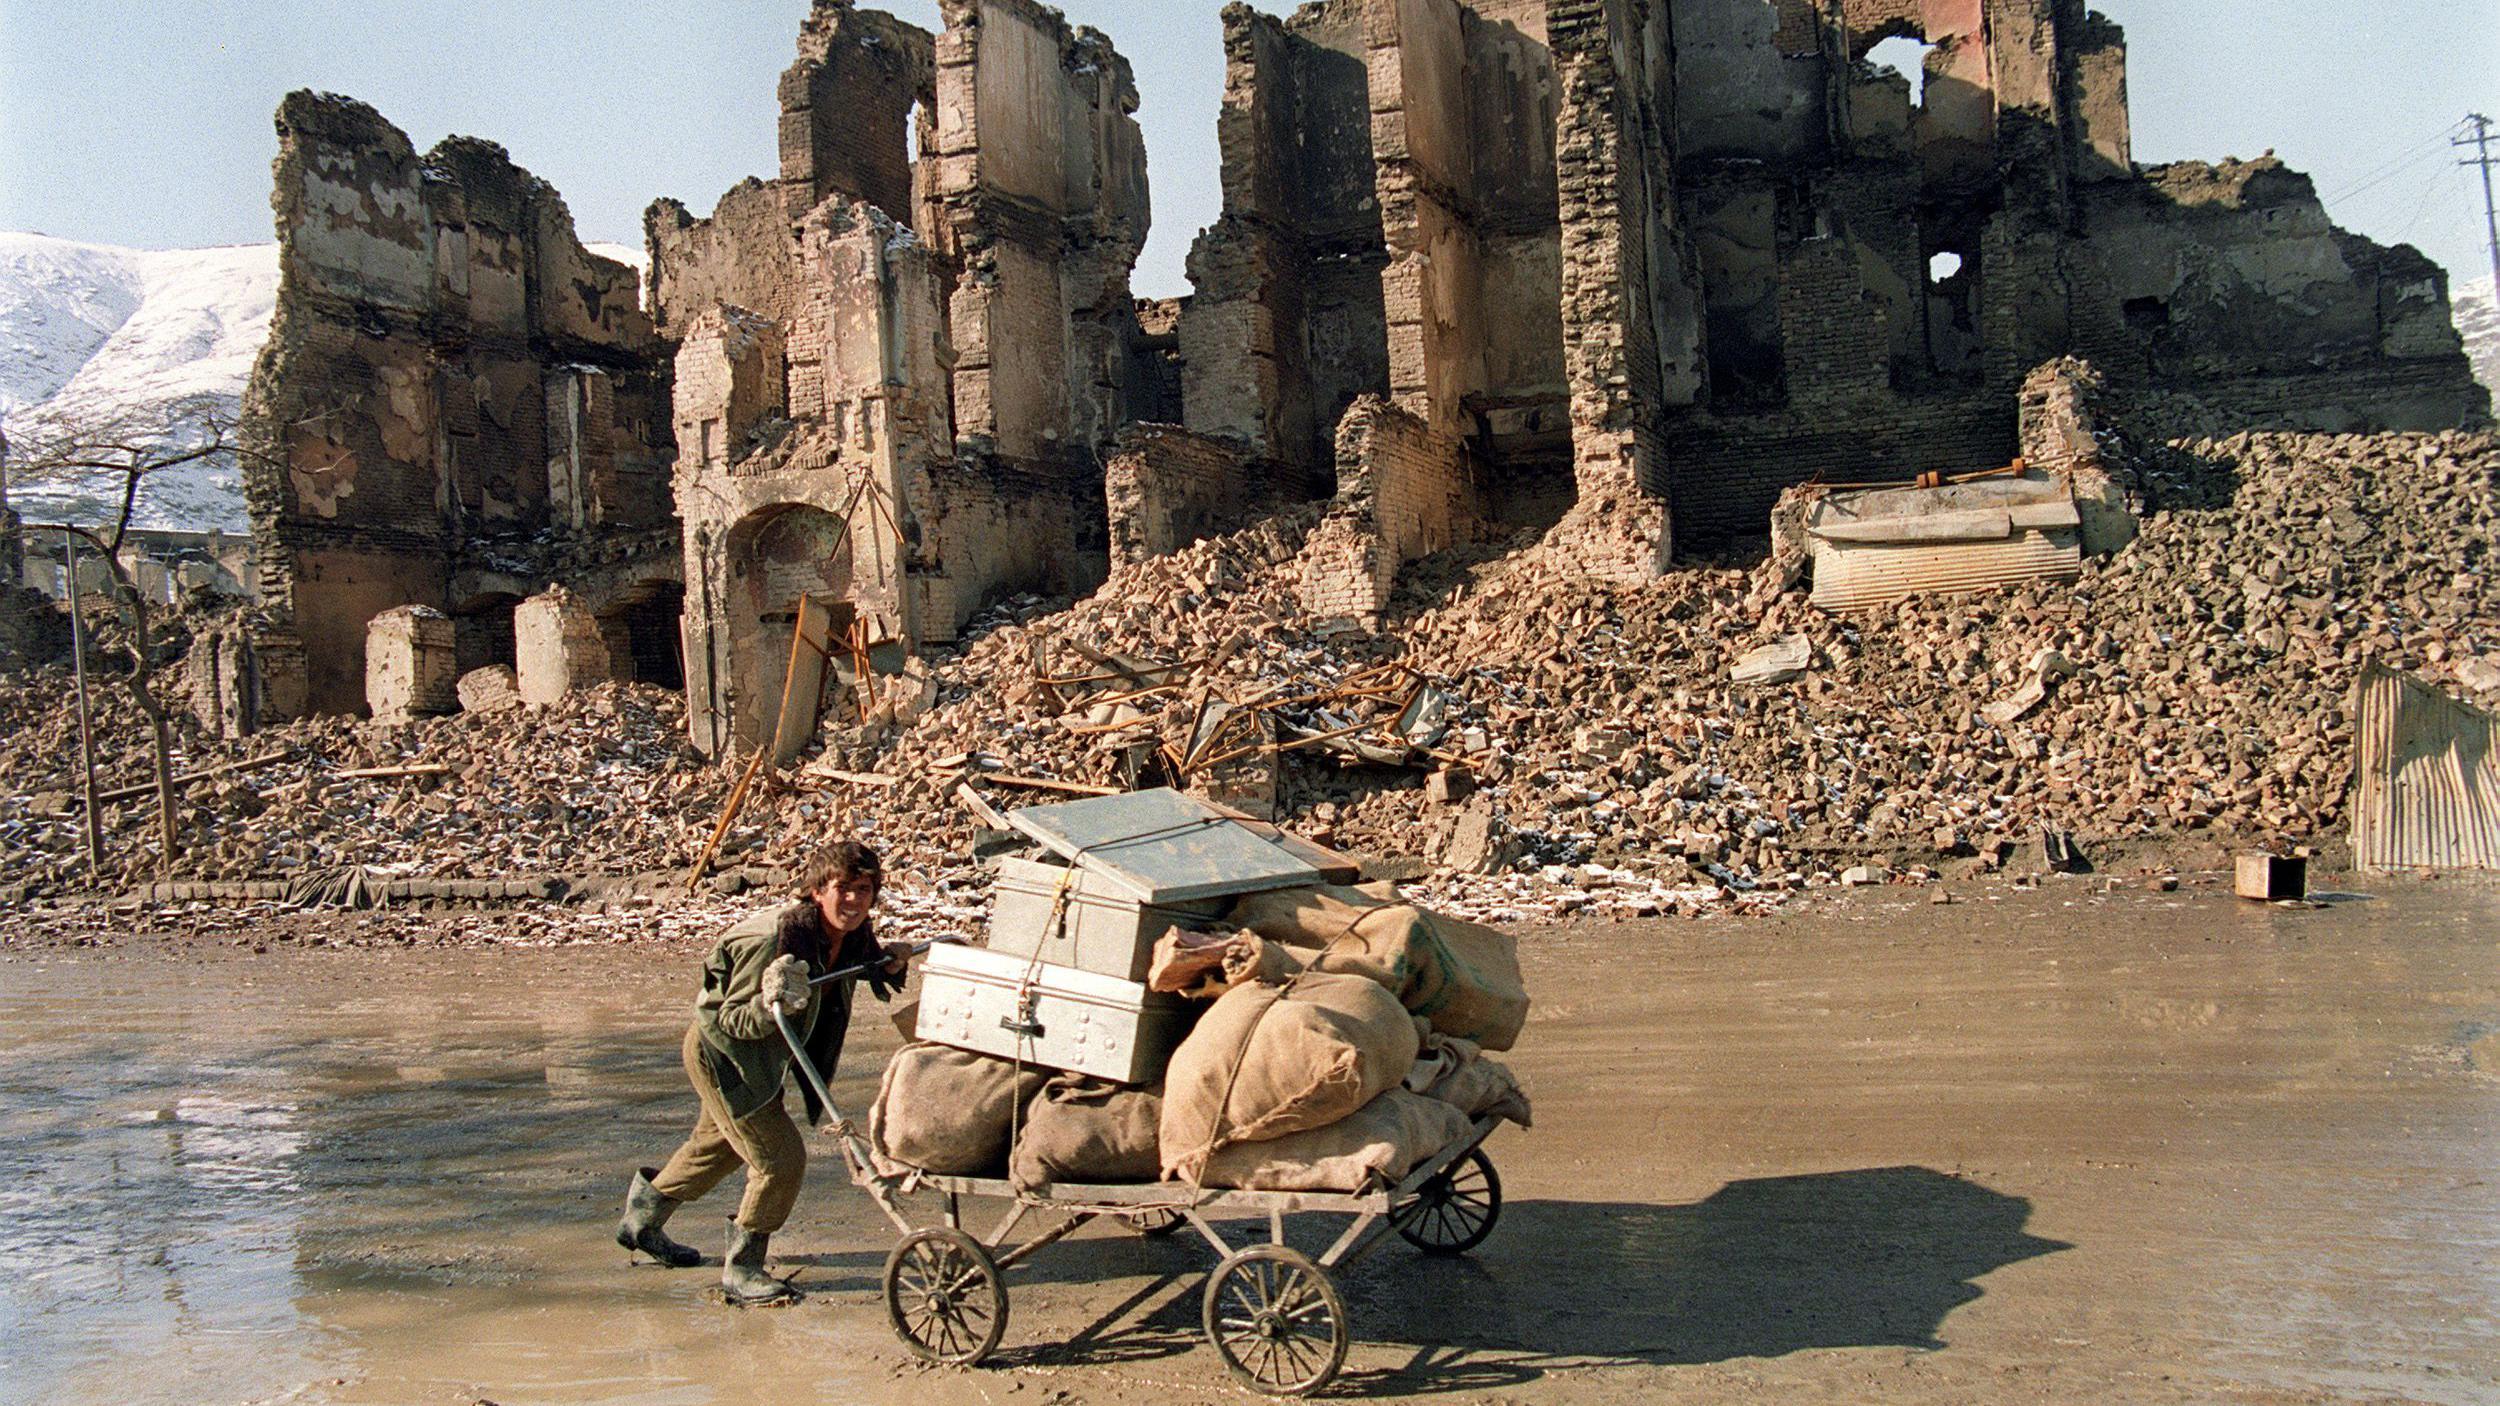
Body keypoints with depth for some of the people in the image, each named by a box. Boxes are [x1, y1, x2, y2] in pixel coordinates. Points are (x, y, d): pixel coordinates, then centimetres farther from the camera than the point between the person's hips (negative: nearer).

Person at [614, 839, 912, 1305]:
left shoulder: (851, 935, -13)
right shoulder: (771, 940, -36)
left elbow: (863, 966, 10)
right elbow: (733, 1020, -28)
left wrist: (889, 963, -13)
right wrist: (771, 1004, -49)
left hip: (761, 1058, 9)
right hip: (721, 1054, -9)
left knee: (719, 1144, 28)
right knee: (780, 1158, -10)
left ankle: (641, 1219, 51)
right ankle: (741, 1269, 9)